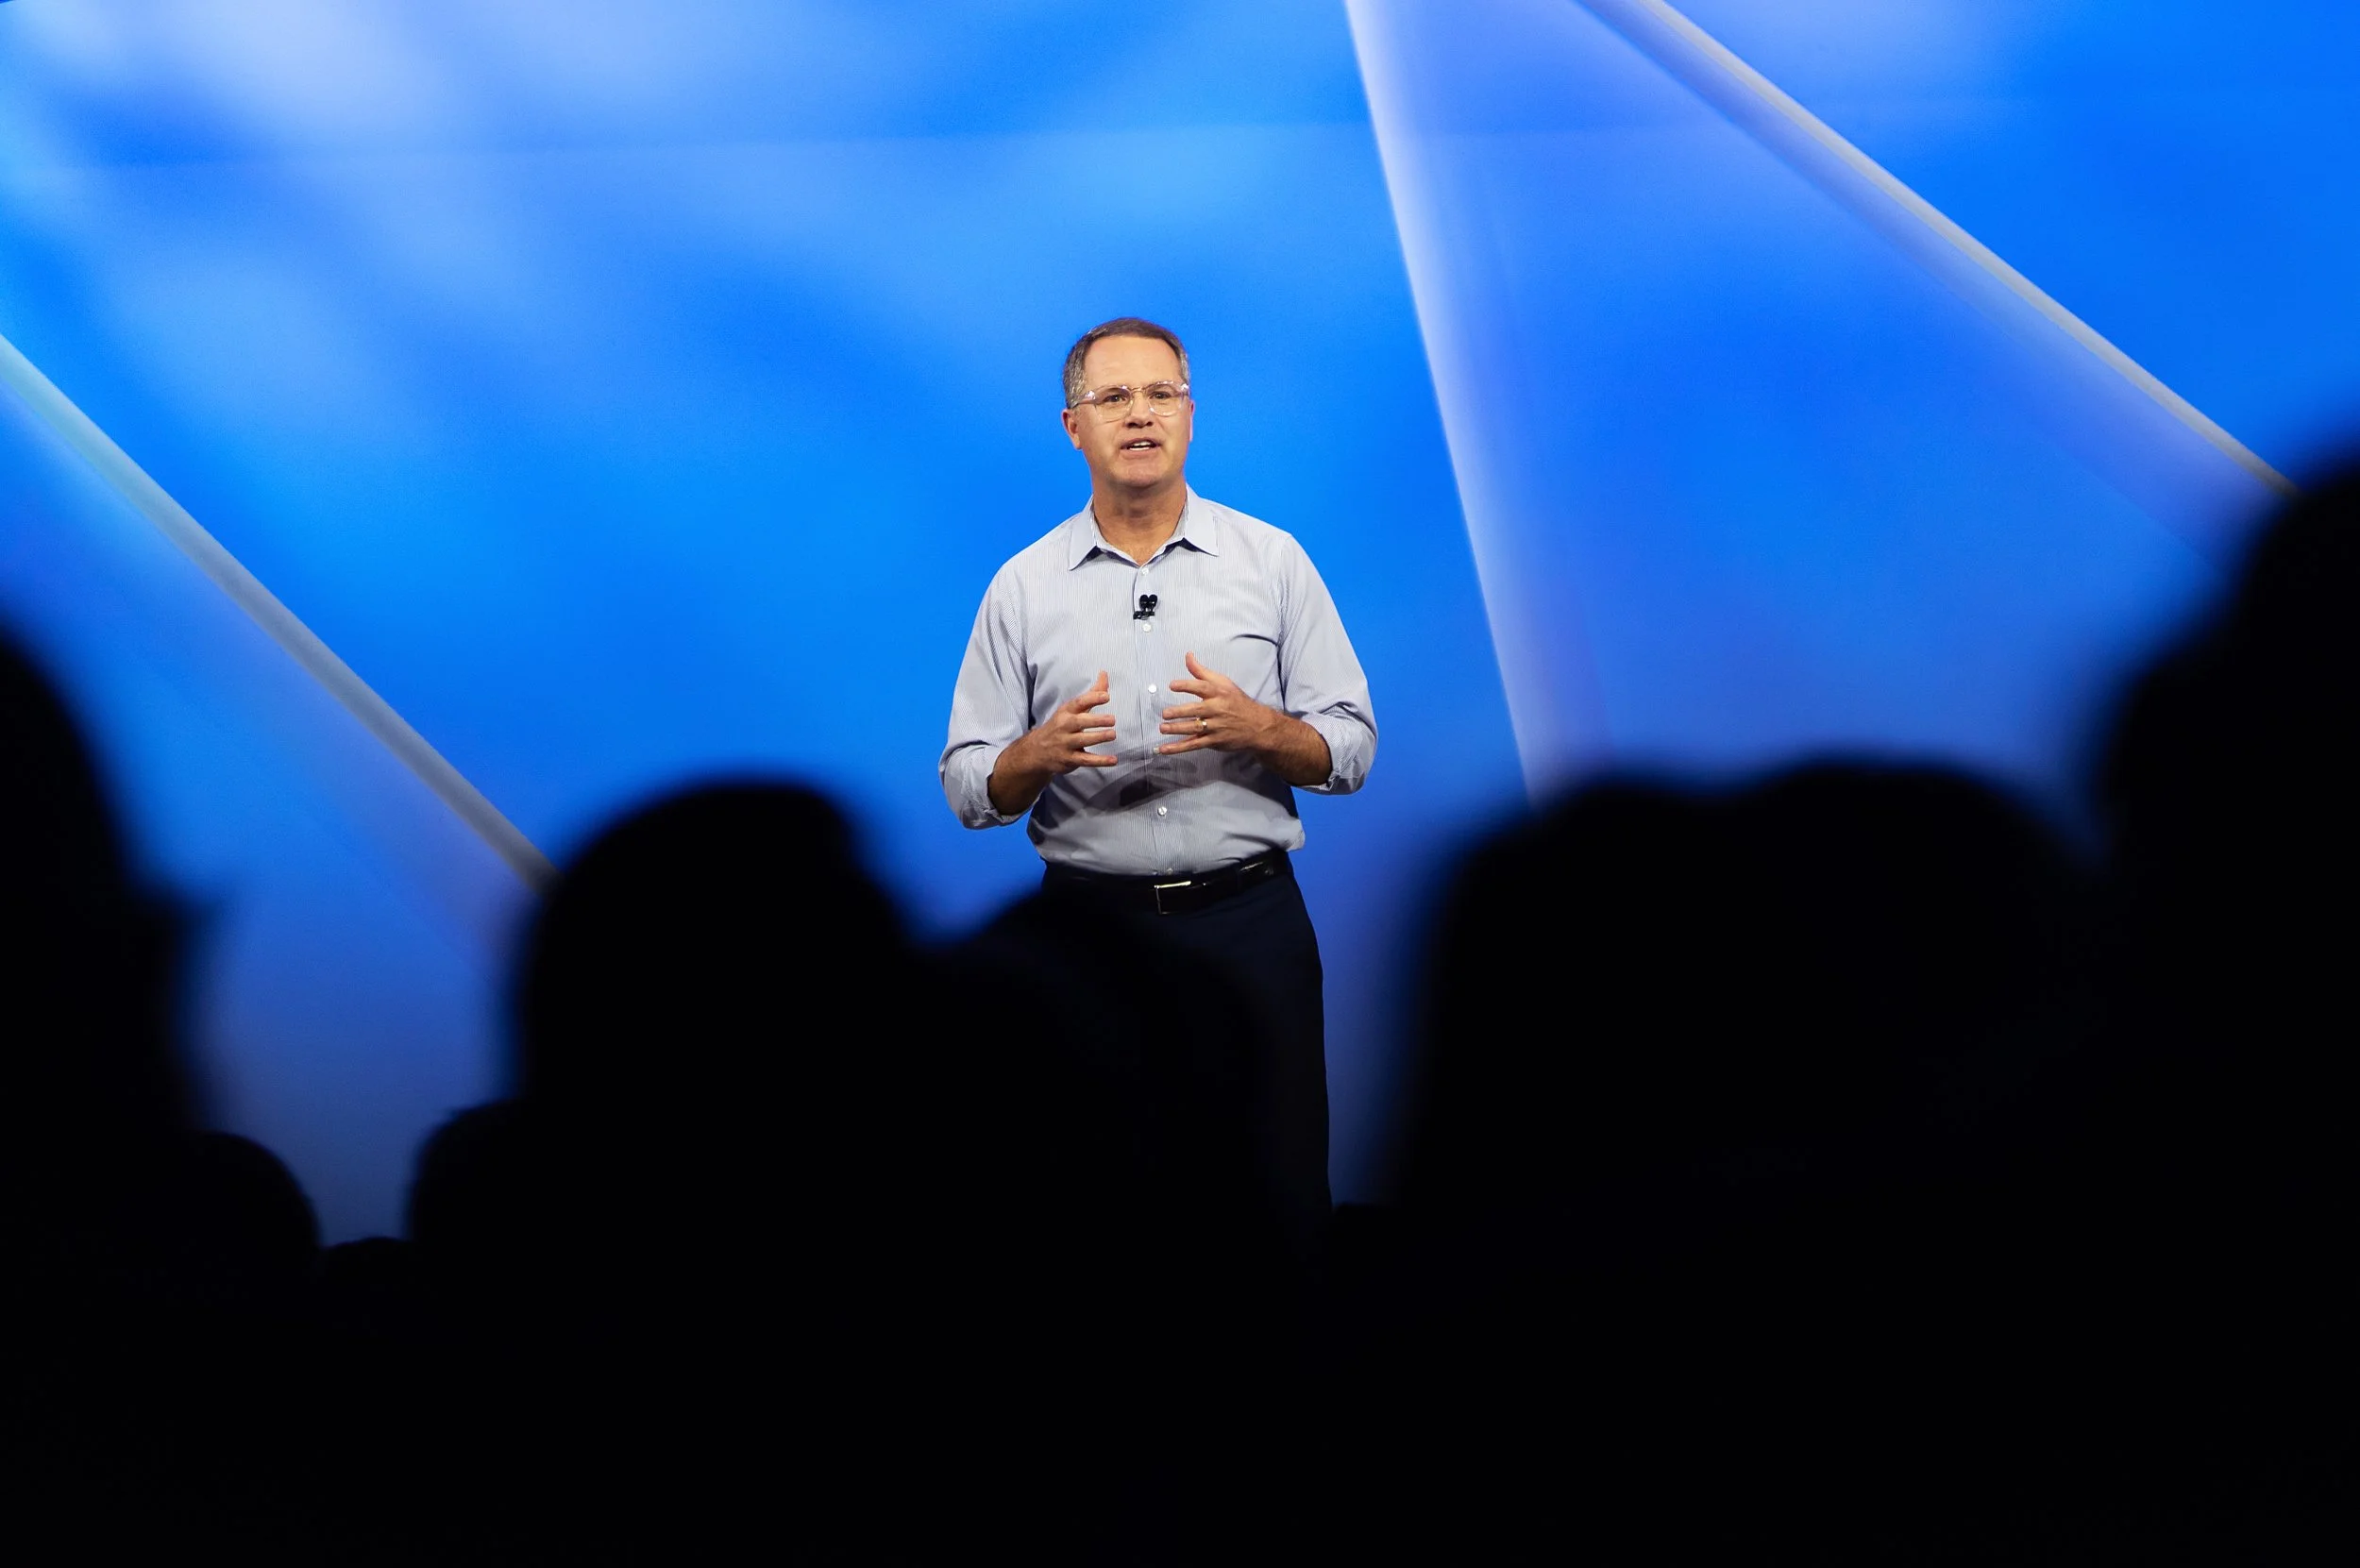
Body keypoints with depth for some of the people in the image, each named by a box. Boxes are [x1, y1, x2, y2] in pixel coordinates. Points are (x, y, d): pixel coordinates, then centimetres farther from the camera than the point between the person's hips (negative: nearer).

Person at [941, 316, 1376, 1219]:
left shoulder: (1273, 560, 5)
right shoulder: (1022, 586, 6)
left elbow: (1350, 750, 3)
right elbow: (969, 789, 4)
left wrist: (1256, 728, -16)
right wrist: (1043, 753, -16)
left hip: (1249, 917, 0)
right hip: (1090, 921, 1)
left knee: (1280, 1194, 0)